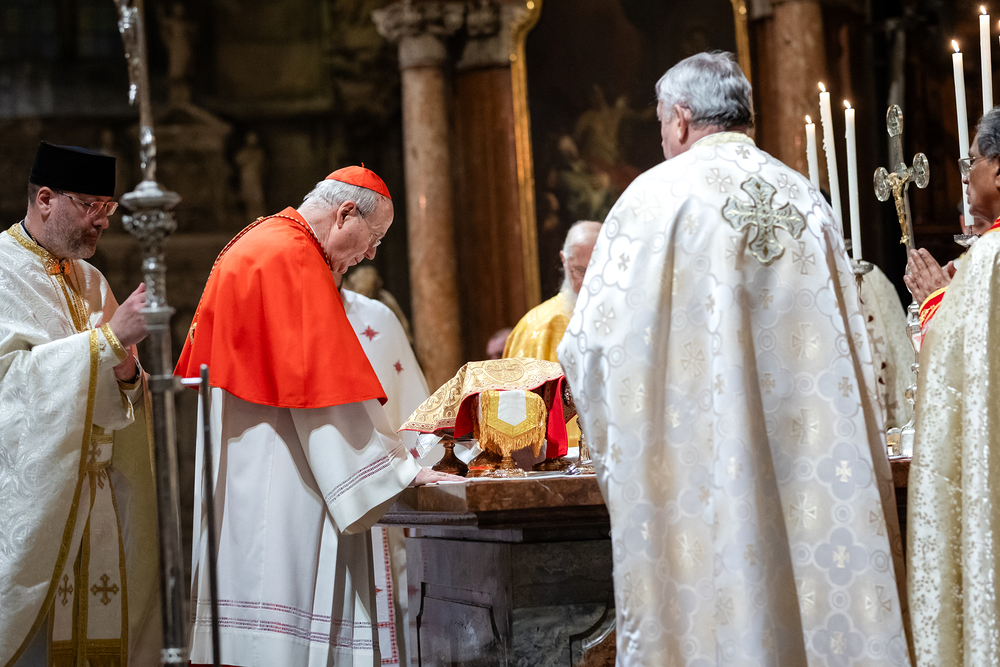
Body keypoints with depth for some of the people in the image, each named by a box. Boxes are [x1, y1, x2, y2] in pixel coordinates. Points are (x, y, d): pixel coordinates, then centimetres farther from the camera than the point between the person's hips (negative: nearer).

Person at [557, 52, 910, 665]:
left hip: (701, 470, -5)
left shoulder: (657, 195, -3)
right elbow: (844, 349, 15)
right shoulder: (808, 200, 12)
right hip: (801, 468, 5)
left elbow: (598, 340, -5)